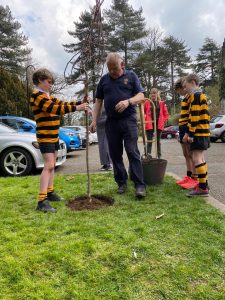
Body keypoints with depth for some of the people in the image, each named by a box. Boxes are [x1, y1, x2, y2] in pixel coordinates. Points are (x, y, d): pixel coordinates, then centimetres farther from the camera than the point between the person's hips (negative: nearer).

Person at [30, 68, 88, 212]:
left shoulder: (48, 96, 17)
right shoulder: (37, 95, -13)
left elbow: (62, 104, 15)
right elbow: (54, 108, -25)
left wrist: (80, 103, 4)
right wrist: (76, 108, -27)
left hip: (54, 136, 10)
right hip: (45, 137, -10)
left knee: (52, 165, 14)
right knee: (48, 166, -15)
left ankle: (50, 192, 25)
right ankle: (42, 200, -15)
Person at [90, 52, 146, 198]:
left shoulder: (131, 76, 6)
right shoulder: (104, 79, 14)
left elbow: (141, 96, 0)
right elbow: (99, 101, 14)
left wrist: (128, 101, -20)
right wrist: (94, 120, 4)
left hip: (128, 120, -3)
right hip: (111, 122, 4)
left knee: (133, 152, -9)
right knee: (115, 154, 6)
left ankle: (140, 185, -5)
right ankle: (121, 182, 18)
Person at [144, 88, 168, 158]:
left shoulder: (162, 103, 7)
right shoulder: (147, 102, 4)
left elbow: (166, 114, 12)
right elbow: (143, 113, 10)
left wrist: (163, 121, 1)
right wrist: (144, 120, -1)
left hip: (159, 124, 2)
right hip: (149, 124, -2)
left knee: (158, 141, 11)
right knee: (149, 141, -6)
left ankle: (159, 156, 21)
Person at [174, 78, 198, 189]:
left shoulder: (191, 97, -9)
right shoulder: (184, 99, 21)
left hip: (188, 129, -10)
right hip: (183, 128, 10)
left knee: (191, 154, -8)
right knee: (186, 155, 11)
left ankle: (195, 179, -3)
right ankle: (189, 176, 18)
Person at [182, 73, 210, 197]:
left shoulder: (195, 95, -10)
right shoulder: (201, 95, 22)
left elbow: (194, 117, -18)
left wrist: (189, 133, -17)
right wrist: (189, 132, 20)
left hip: (199, 132, -10)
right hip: (203, 131, 10)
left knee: (196, 158, -11)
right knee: (200, 157, 14)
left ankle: (203, 188, -9)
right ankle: (204, 184, 21)